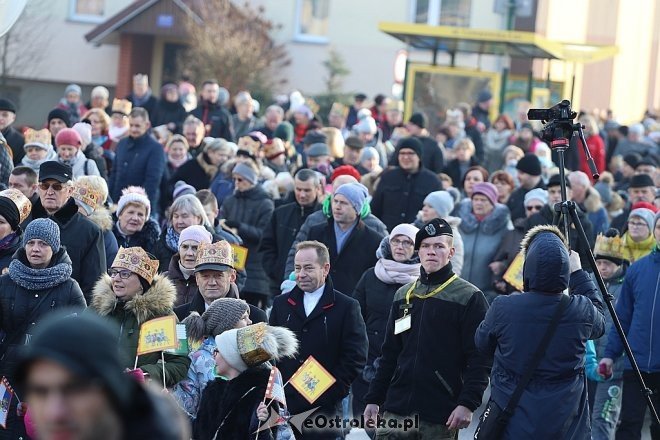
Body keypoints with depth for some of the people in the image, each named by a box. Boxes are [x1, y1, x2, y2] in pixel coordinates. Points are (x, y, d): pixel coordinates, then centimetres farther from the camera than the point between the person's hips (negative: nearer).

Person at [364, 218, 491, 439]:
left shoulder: (469, 298, -3)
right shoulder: (403, 296, 14)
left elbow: (480, 359, -8)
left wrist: (468, 403, -18)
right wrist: (373, 399, 12)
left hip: (441, 418, -5)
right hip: (396, 411, 5)